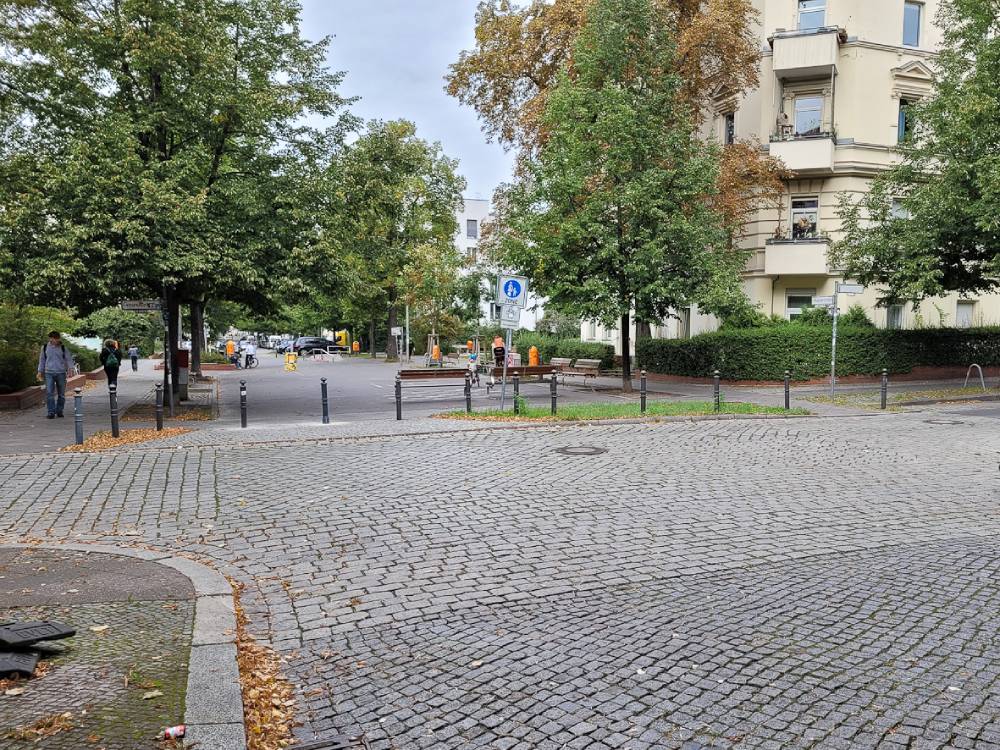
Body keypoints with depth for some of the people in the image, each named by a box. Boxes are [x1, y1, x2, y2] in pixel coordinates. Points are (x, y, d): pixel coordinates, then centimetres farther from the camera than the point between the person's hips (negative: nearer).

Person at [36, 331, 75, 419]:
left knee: (61, 394, 5)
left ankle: (59, 411, 16)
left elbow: (68, 358, 3)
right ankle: (51, 412, -7)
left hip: (61, 373, 0)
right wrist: (40, 371, 13)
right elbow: (42, 360, 16)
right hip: (49, 373, 0)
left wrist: (70, 368, -13)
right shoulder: (45, 348, 8)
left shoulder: (63, 348, 5)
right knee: (49, 393, -8)